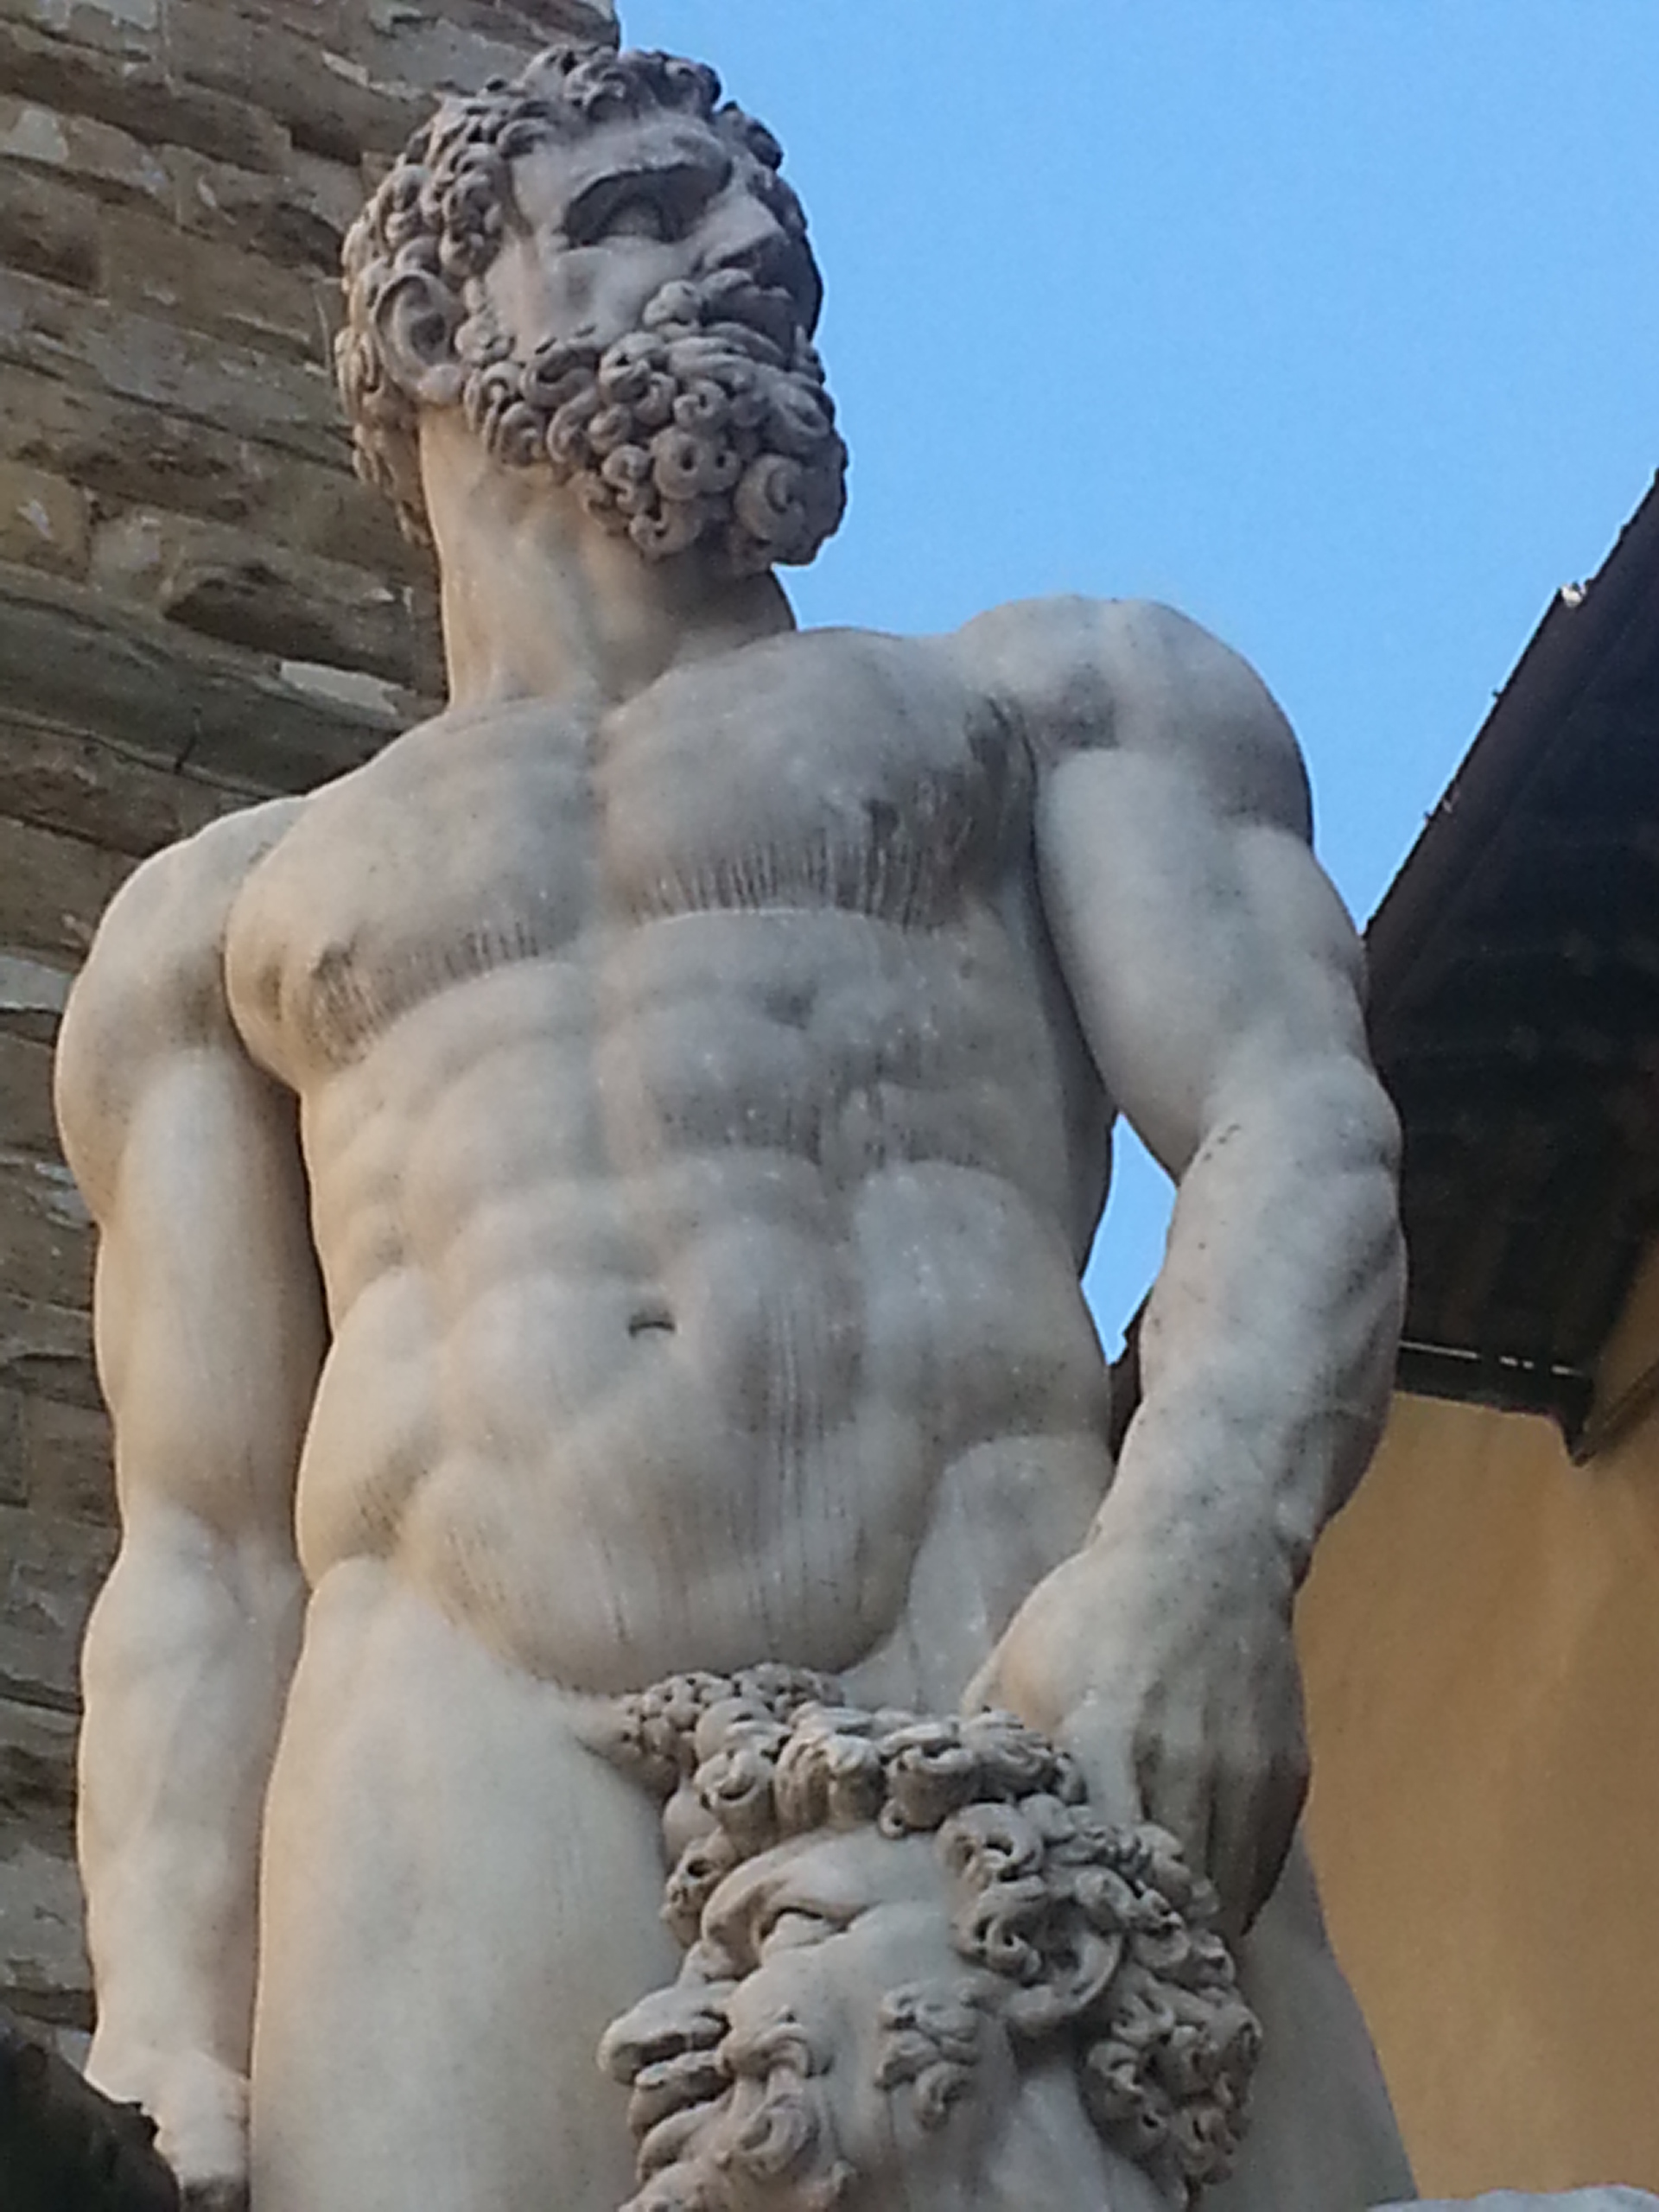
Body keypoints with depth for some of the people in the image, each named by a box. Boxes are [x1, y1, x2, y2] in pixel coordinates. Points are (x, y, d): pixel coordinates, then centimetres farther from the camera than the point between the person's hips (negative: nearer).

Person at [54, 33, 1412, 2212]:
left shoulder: (1063, 692, 23)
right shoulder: (223, 913, 26)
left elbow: (1298, 1131, 6)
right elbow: (198, 1550, 17)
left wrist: (1197, 1551, -16)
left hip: (1022, 1714, 0)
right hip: (459, 1780, 1)